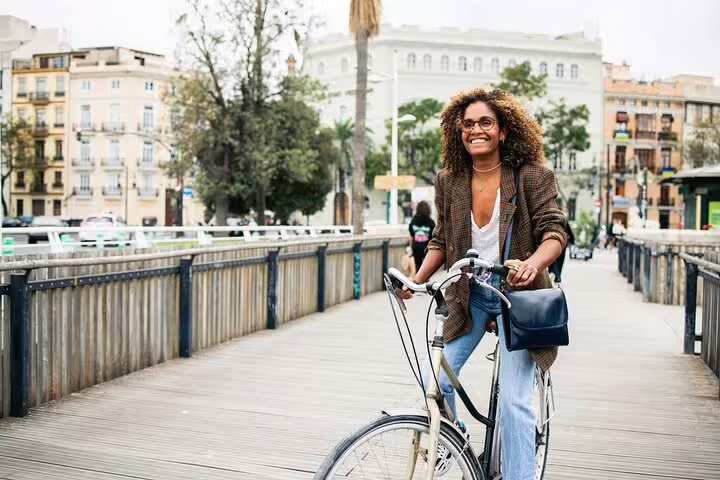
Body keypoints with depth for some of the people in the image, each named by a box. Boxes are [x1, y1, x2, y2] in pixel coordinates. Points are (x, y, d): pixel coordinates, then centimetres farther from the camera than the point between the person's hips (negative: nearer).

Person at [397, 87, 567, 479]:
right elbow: (441, 240, 10)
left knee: (513, 399, -9)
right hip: (468, 296, 3)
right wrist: (415, 281, -3)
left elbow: (555, 231, -14)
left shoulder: (531, 177, -8)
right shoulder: (449, 182, 2)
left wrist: (532, 264, -35)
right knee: (434, 382, -5)